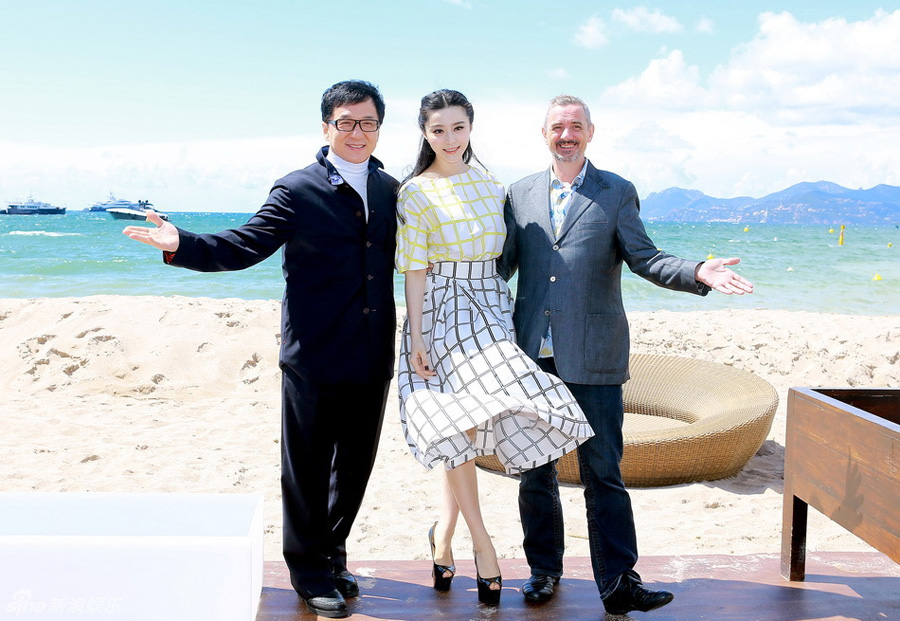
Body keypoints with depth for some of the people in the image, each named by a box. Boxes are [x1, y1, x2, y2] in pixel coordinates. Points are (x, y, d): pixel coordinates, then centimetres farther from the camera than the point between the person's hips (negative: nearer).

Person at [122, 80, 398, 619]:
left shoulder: (391, 190, 9)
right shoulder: (297, 191, -6)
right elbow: (243, 247, -12)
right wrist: (182, 245, -25)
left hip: (373, 361, 5)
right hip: (315, 358, -5)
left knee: (354, 467, 15)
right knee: (307, 469, 7)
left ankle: (333, 554, 35)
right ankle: (309, 570, 25)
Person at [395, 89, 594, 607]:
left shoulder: (491, 186, 11)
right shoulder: (416, 193, -2)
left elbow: (501, 254, 15)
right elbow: (414, 270, -5)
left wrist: (510, 313, 10)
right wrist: (417, 337, -10)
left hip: (490, 309, 4)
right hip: (444, 314, -4)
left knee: (467, 431, 3)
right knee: (461, 425, -10)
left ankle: (444, 533, 19)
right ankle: (482, 543, 2)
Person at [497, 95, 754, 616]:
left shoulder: (617, 193, 5)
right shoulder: (520, 195, 12)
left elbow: (643, 257, -1)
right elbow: (502, 264, 12)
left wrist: (698, 274, -17)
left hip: (592, 357, -3)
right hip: (532, 354, 3)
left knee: (603, 470, -1)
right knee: (535, 469, 11)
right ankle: (544, 569, 26)